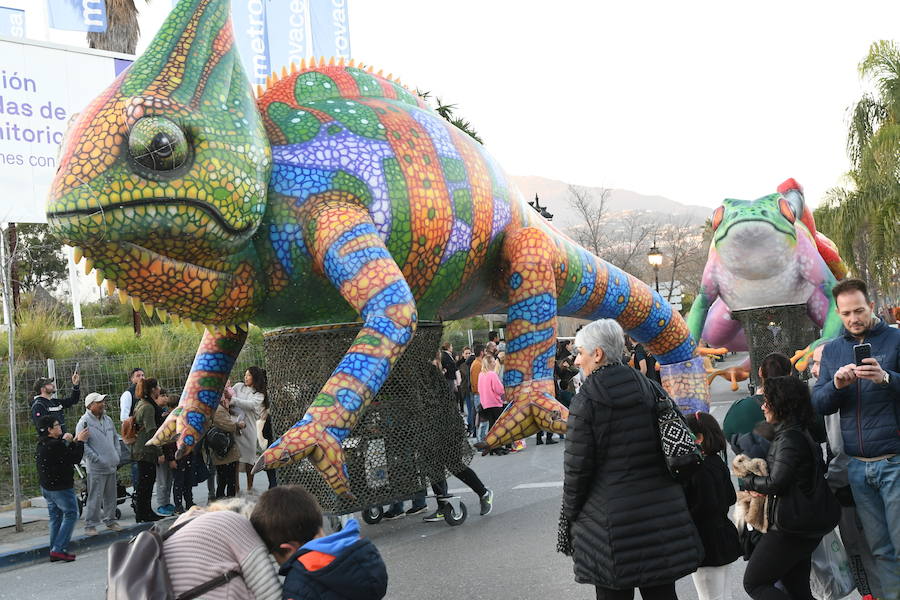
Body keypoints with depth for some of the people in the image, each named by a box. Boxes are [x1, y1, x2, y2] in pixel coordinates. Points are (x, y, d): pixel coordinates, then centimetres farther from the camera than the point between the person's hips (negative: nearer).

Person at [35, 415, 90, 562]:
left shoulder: (42, 444, 6)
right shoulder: (55, 445, -24)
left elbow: (65, 455, 12)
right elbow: (75, 459, -17)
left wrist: (74, 441, 6)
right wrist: (80, 441, -7)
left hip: (46, 487, 10)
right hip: (61, 488, -10)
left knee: (55, 518, 16)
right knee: (71, 515, 0)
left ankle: (54, 551, 19)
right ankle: (59, 549, -6)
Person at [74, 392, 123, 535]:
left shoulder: (107, 419, 12)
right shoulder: (84, 422, -12)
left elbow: (115, 437, 23)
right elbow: (82, 444, -16)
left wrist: (117, 455, 13)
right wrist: (97, 459, -17)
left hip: (111, 466, 7)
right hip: (96, 468, -7)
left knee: (111, 496, 15)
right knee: (95, 497, -6)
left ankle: (110, 520, 27)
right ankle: (90, 525, 2)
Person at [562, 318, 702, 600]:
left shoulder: (585, 401, -10)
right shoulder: (649, 389, 3)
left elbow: (577, 467, -9)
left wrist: (570, 512, 5)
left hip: (611, 518, -4)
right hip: (661, 515, 5)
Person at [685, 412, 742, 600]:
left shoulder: (701, 469, -21)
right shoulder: (718, 463, 8)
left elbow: (706, 506, -24)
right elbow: (731, 498, 15)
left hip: (706, 545, -10)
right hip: (724, 540, 10)